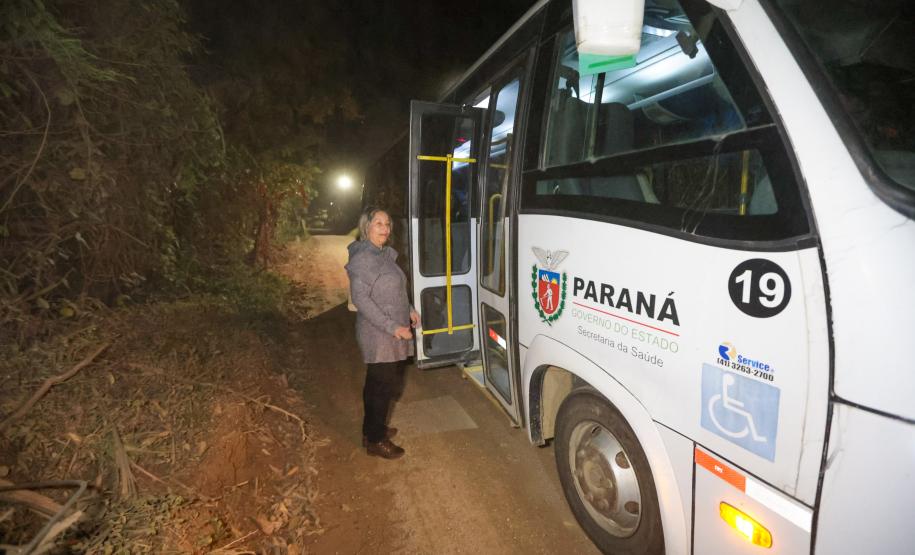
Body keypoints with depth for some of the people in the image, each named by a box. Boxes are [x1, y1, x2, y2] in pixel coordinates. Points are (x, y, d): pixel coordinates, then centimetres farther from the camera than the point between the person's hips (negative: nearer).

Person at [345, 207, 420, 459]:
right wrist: (392, 327, -24)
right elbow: (360, 298, -23)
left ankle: (372, 429, 37)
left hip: (391, 335, 9)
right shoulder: (362, 258, -18)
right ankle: (376, 440, 20)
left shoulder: (385, 254, 10)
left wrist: (409, 310, 9)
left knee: (377, 384, 20)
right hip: (379, 336, -9)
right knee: (385, 386, 2)